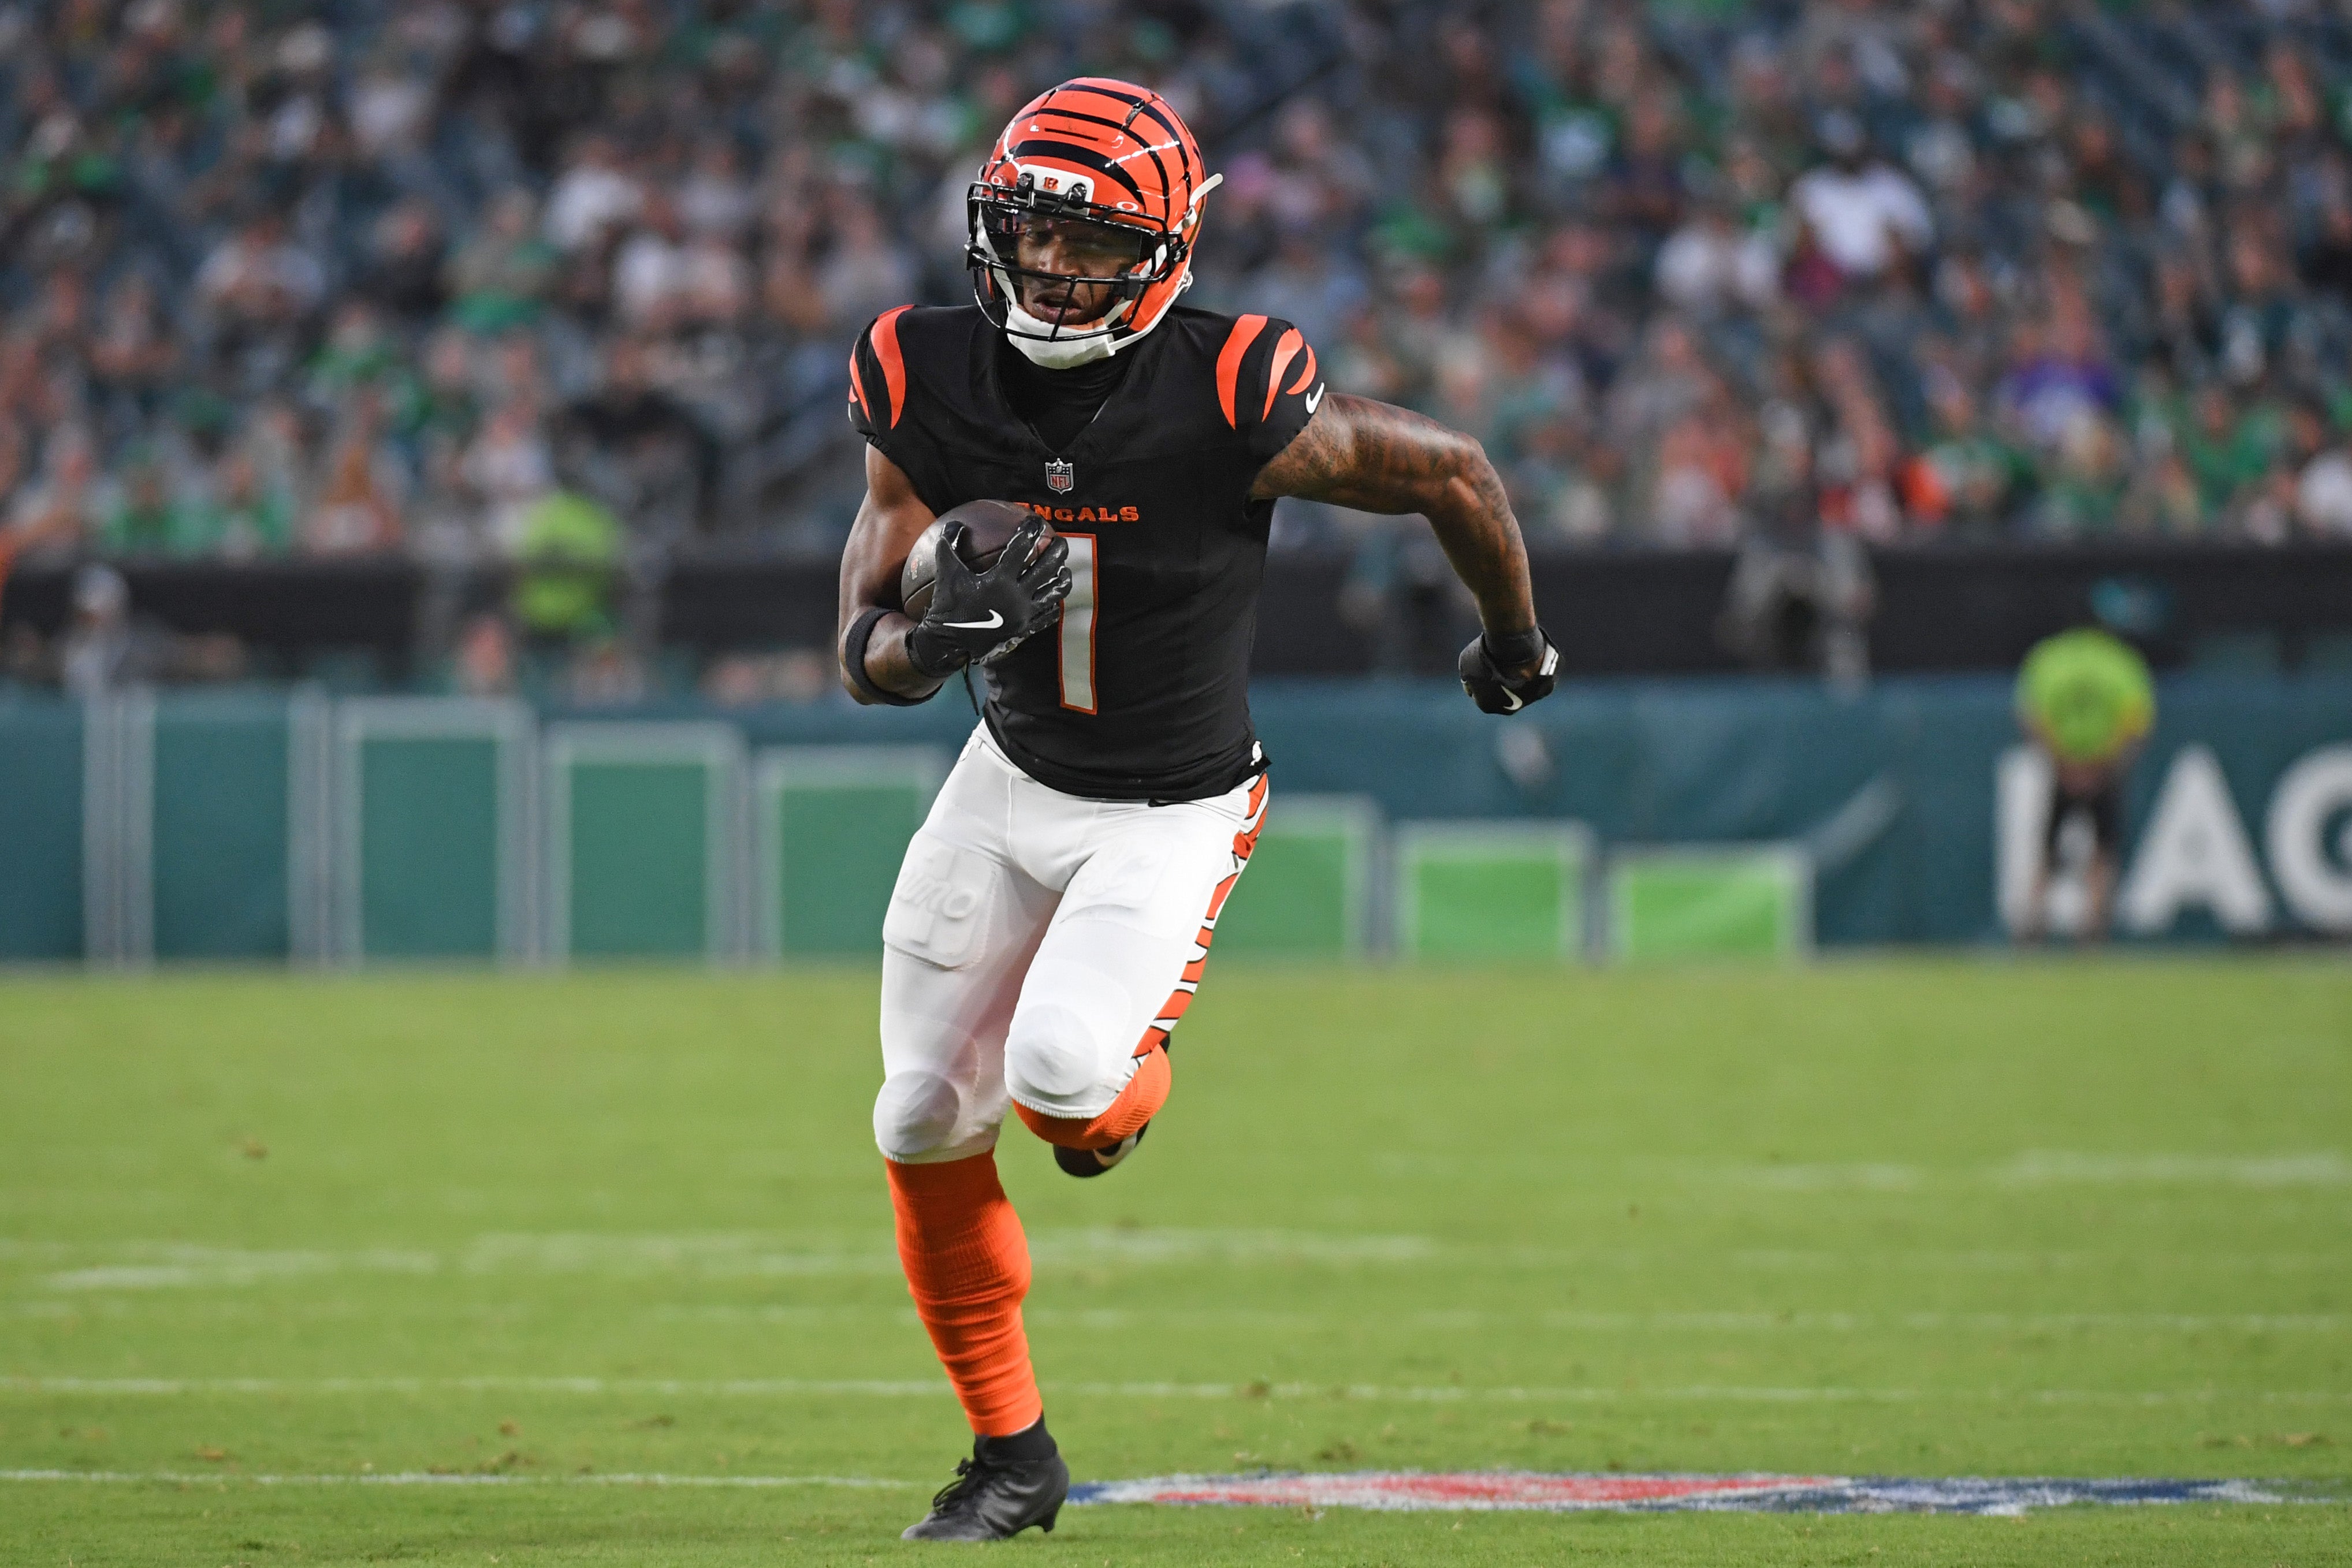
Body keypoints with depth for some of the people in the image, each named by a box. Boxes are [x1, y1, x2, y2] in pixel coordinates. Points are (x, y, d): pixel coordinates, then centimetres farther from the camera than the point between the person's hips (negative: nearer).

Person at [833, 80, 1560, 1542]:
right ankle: (1012, 1455, 21)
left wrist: (1517, 635, 8)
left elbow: (1450, 470, -10)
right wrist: (938, 637, -32)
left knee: (1060, 1072, -26)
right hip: (1011, 778, 4)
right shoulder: (931, 383, -12)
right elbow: (866, 654, -8)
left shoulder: (1230, 401, -26)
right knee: (927, 1122, 2)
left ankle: (1129, 1084, 16)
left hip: (1172, 813, -4)